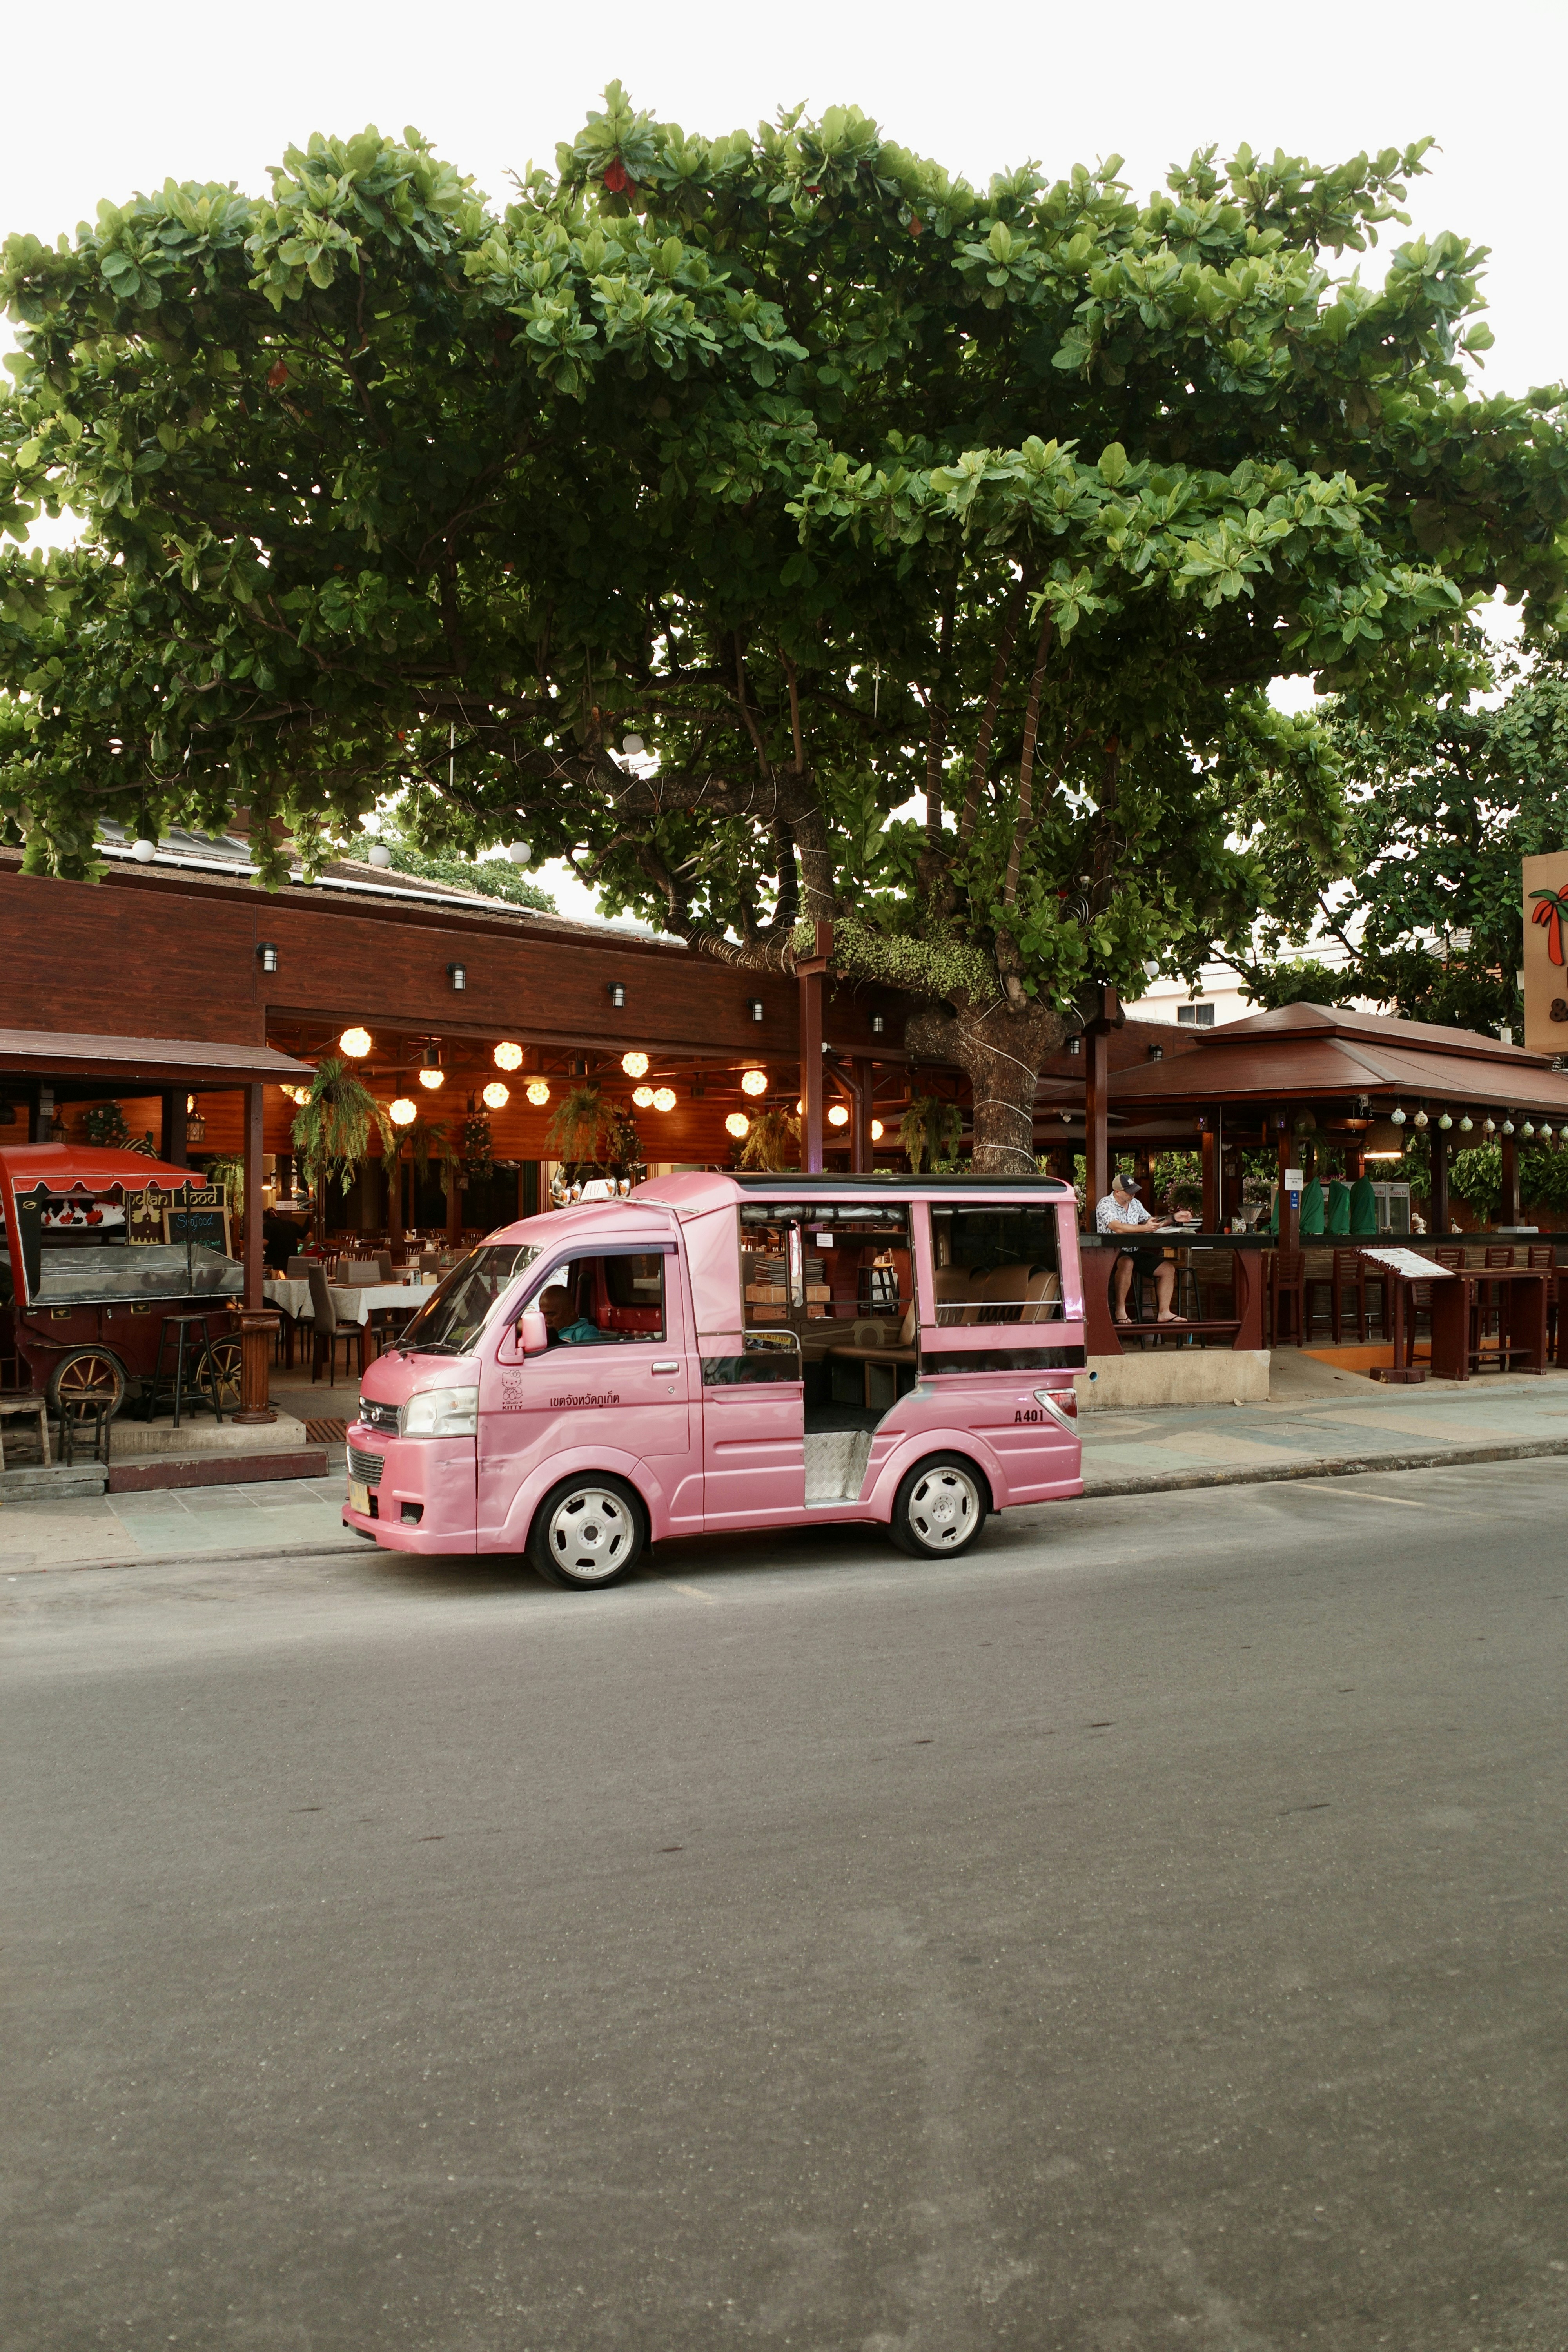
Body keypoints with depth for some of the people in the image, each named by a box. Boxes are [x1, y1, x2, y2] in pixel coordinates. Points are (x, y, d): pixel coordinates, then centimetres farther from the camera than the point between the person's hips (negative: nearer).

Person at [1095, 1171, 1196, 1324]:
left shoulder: (1135, 1204, 13)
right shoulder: (1106, 1205, -10)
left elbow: (1152, 1222, 25)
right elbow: (1118, 1228, -26)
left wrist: (1174, 1219, 11)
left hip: (1134, 1252, 8)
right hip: (1112, 1253, -8)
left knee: (1168, 1268, -4)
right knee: (1127, 1263, -40)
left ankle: (1163, 1313, -5)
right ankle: (1120, 1310, -29)